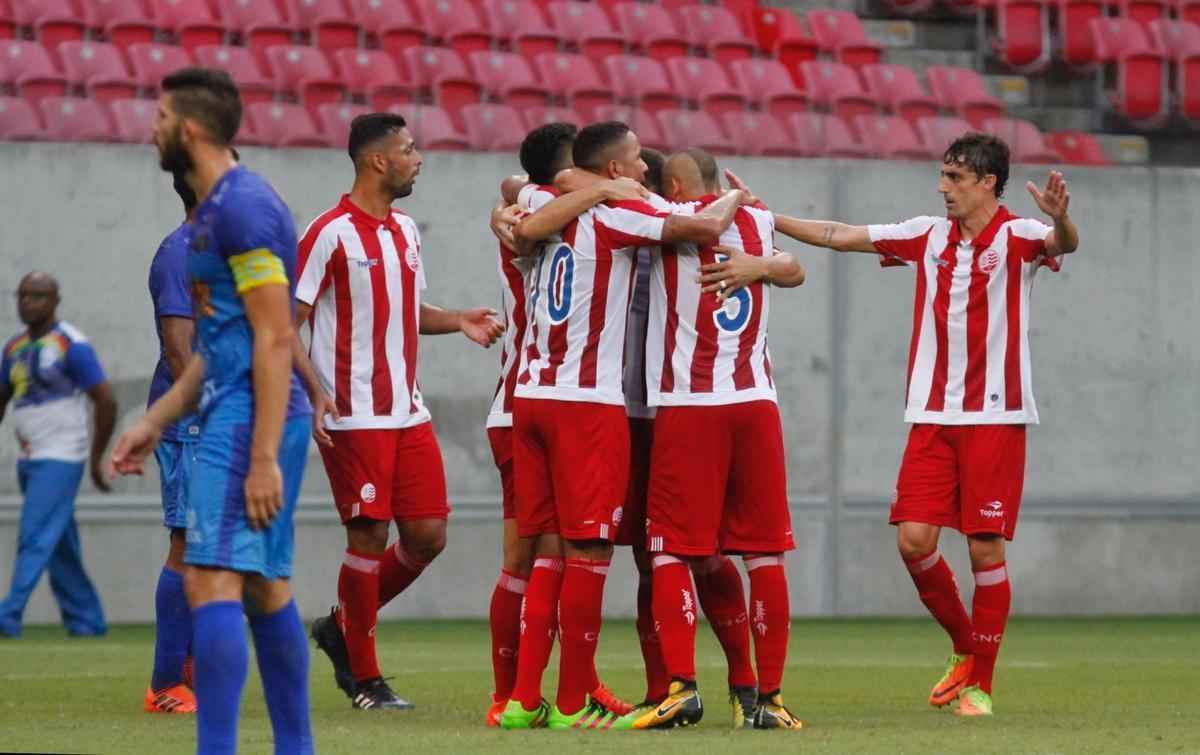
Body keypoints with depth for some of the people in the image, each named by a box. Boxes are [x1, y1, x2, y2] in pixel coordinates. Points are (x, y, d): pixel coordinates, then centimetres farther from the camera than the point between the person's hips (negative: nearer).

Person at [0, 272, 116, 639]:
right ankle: (86, 619, 18)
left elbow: (106, 402, -10)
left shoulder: (72, 346, -10)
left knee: (36, 539, -14)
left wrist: (96, 458, -8)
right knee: (59, 548, 11)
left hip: (60, 458, -8)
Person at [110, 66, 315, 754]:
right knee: (266, 590, 11)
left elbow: (275, 340, -19)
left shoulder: (243, 207, -14)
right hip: (232, 413, 10)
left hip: (249, 420, -10)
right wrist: (157, 422, 26)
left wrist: (263, 458, -22)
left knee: (212, 581, -16)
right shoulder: (215, 210, 18)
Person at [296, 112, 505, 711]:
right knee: (369, 538, -6)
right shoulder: (331, 234, -10)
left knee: (427, 535, 3)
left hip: (408, 414, 8)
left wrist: (457, 321, 8)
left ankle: (341, 628, 22)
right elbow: (288, 322, -9)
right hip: (353, 416, -8)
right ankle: (364, 678, 5)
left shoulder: (406, 231, 14)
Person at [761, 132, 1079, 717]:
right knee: (914, 540, -4)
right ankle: (965, 648, 19)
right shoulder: (928, 235, 9)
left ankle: (980, 684, 8)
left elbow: (1063, 243, -27)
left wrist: (1060, 218, -50)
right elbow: (838, 236, 15)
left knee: (985, 549, -3)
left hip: (995, 416, -4)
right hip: (931, 416, 5)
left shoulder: (1015, 237, -5)